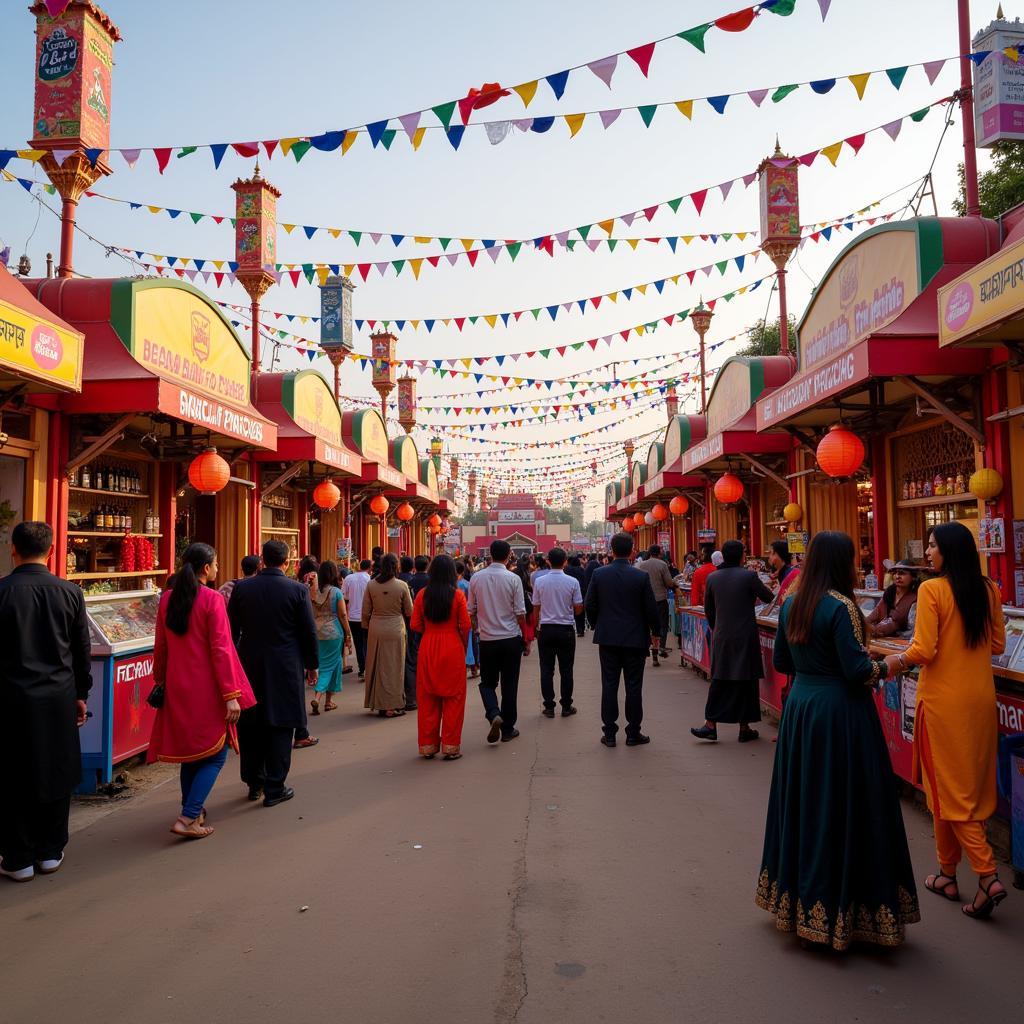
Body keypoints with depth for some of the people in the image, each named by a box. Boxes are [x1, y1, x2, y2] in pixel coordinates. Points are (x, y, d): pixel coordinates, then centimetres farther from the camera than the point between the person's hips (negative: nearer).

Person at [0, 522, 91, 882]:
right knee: (55, 774, 13)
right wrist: (81, 694, 15)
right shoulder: (70, 592, -3)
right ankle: (50, 852, 24)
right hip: (58, 698, 2)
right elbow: (81, 651, 4)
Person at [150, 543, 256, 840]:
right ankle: (188, 818, -3)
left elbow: (161, 647, 10)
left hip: (177, 687, 7)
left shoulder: (167, 598, 3)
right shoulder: (212, 600, -15)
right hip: (206, 689, -6)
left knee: (190, 750, 20)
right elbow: (220, 650, -17)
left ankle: (193, 809, 30)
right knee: (214, 754, 4)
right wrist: (231, 695, -14)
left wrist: (161, 680, 23)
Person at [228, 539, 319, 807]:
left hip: (249, 666, 3)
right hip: (285, 669, -3)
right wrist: (312, 664, 7)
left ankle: (254, 783, 27)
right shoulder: (297, 590, -10)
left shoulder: (241, 588, -2)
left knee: (250, 726, 15)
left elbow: (231, 630, 5)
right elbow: (308, 632, -5)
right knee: (279, 727, 5)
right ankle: (274, 789, 11)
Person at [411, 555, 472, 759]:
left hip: (427, 648, 2)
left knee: (427, 697, 11)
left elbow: (415, 626, -1)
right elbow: (465, 626, -7)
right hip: (452, 647, -2)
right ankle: (451, 747, 12)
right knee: (452, 697, 7)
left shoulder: (422, 594, -2)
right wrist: (464, 647, 8)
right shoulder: (457, 595, -8)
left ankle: (428, 745, 19)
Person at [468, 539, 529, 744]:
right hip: (511, 638, -1)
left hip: (487, 639, 1)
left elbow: (471, 610, 4)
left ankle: (493, 714, -11)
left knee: (487, 682, 14)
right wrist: (526, 640, 3)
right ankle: (508, 729, 17)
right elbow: (520, 613, -7)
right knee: (509, 684, 10)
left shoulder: (476, 578, -3)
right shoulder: (513, 579, -10)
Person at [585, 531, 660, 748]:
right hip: (635, 638, -2)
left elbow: (590, 606, 0)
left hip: (607, 638, 2)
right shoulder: (641, 576, -9)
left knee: (609, 685, 7)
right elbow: (651, 608, -5)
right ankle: (633, 733, 12)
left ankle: (609, 733, 11)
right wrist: (655, 633, 10)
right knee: (633, 686, 6)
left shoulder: (599, 574, -4)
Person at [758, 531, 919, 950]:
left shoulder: (791, 604, 5)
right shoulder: (841, 606, -17)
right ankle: (842, 907, 14)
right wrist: (883, 668, 0)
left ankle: (798, 895, 30)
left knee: (803, 799, 17)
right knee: (845, 805, 4)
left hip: (799, 707, 7)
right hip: (840, 714, -7)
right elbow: (857, 671, -18)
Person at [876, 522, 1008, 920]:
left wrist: (896, 661, 0)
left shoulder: (931, 590, -16)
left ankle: (988, 875, -3)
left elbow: (924, 651, -18)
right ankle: (948, 874, 28)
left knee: (947, 787, 5)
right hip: (981, 697, 7)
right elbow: (997, 645, 10)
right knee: (972, 783, 15)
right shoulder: (989, 590, 2)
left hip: (943, 700, -6)